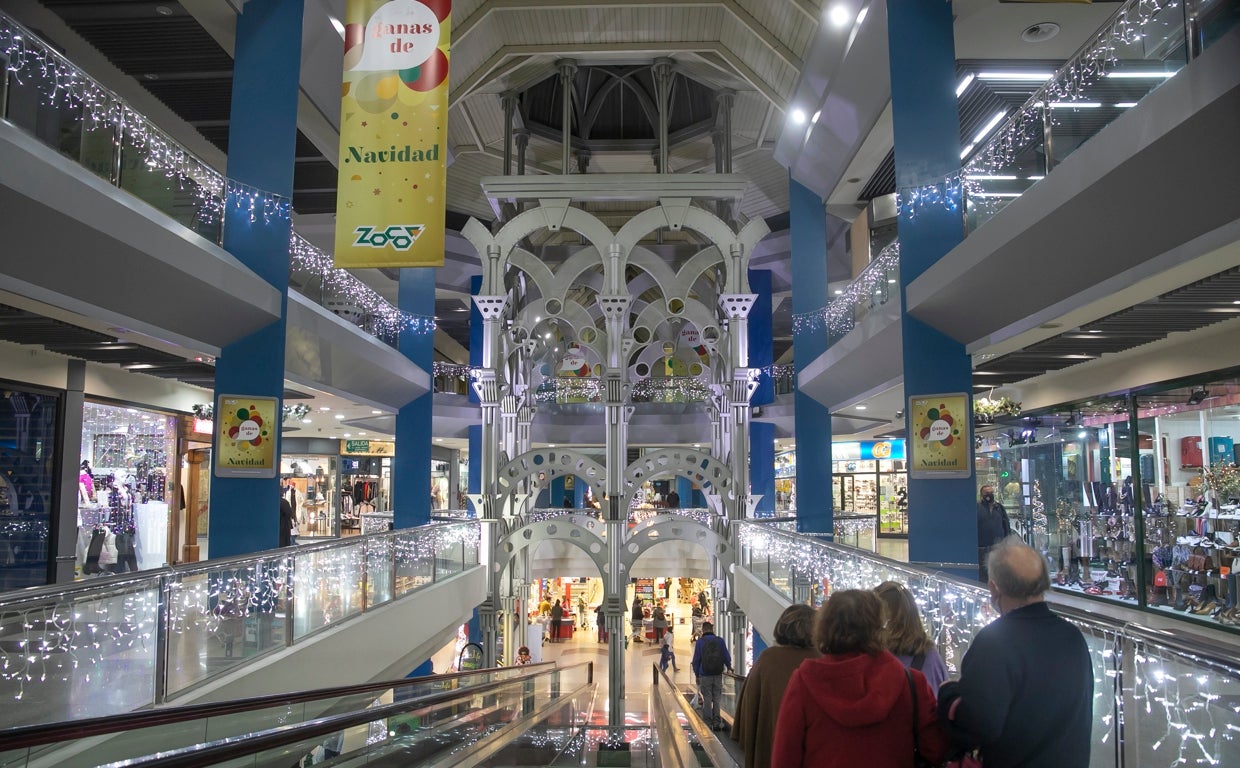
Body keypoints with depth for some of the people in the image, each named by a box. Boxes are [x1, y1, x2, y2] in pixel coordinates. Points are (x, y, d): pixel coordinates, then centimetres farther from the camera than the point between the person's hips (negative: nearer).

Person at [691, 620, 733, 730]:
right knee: (717, 699, 10)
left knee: (707, 699, 4)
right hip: (718, 674, 2)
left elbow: (696, 660, -3)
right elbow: (727, 656, 6)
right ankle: (717, 723, 9)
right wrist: (728, 667, 25)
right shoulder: (720, 641, 1)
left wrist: (696, 674, 7)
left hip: (705, 675, -2)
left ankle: (708, 723, 4)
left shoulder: (700, 642, -4)